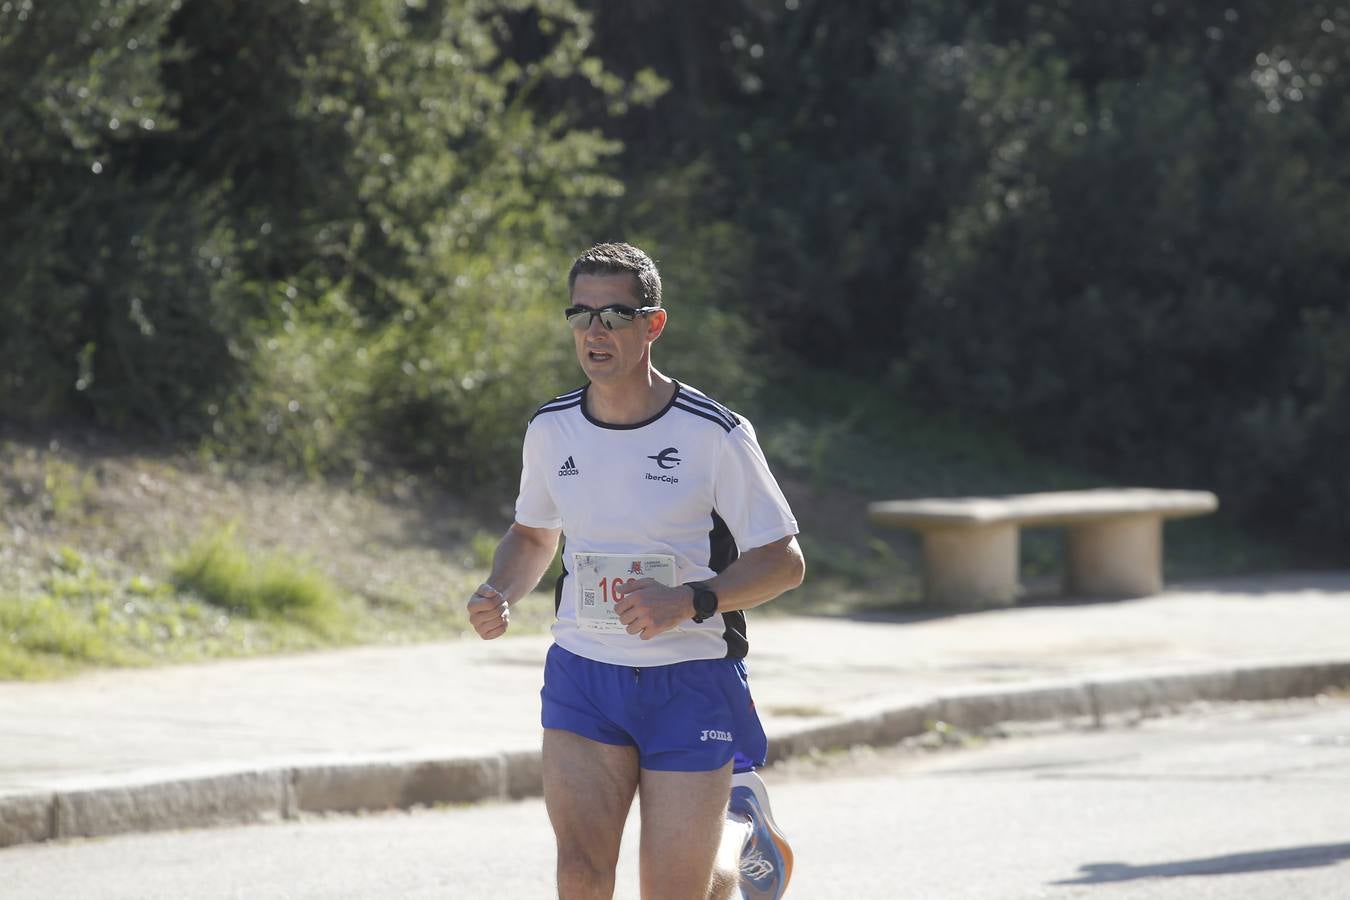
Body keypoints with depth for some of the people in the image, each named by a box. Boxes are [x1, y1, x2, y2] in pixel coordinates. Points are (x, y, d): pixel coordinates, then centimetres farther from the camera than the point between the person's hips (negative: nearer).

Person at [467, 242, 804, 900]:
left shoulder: (714, 435, -11)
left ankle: (742, 829, 34)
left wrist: (688, 601, -23)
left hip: (691, 684, -3)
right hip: (582, 679, 3)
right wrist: (499, 595, -1)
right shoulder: (551, 430, 2)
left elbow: (784, 562, -7)